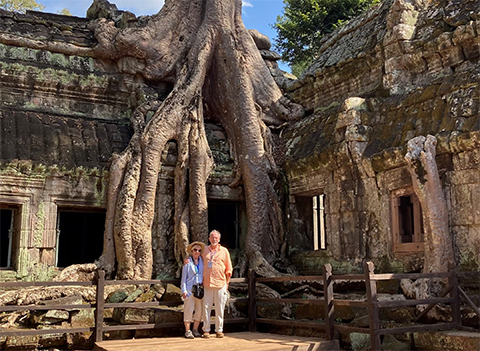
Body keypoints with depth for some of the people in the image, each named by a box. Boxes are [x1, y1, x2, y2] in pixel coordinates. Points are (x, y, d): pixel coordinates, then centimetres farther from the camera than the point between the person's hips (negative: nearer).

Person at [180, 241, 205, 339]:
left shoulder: (202, 261, 11)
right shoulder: (188, 262, 1)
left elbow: (204, 274, 14)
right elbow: (184, 277, 1)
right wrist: (184, 290, -6)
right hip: (190, 289, -4)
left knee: (200, 310, 5)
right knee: (188, 310, -3)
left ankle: (195, 330, 16)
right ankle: (187, 331, 4)